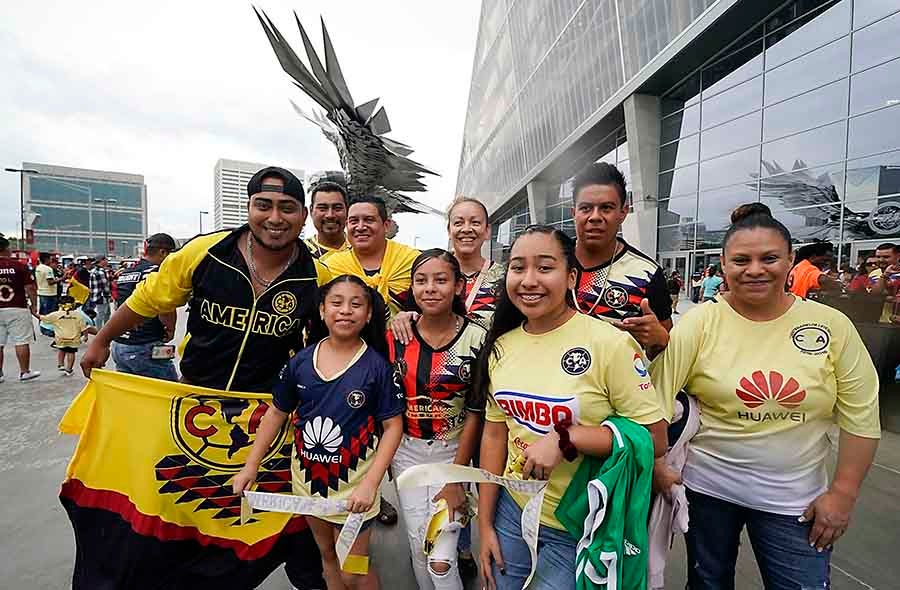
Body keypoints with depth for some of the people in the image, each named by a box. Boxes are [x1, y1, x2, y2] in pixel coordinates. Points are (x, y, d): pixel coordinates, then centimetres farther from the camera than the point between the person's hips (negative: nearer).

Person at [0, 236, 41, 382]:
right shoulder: (19, 265, -7)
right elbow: (30, 287, -7)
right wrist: (34, 305, 4)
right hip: (18, 309, -3)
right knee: (22, 342, 3)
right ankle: (24, 372, 9)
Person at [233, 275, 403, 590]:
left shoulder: (376, 366, -18)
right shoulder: (301, 361, -7)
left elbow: (393, 426, -14)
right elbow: (276, 413, 4)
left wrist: (370, 483, -21)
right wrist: (251, 466, 3)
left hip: (353, 485, -4)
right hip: (308, 477, 4)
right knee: (327, 555, 26)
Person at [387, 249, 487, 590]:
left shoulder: (476, 339, -13)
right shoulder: (397, 336, -5)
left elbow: (475, 413, -10)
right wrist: (387, 458, 2)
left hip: (454, 451, -3)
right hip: (407, 450, 3)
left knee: (441, 561, -2)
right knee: (418, 547, 15)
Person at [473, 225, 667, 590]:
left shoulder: (610, 343, -20)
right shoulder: (501, 346, -5)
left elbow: (654, 439, -15)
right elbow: (495, 435, 3)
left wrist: (564, 439, -25)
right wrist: (485, 523, 6)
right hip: (513, 512, 5)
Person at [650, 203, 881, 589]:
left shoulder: (832, 325, -7)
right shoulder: (700, 322, -14)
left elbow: (861, 415, -1)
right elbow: (656, 396, -14)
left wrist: (843, 492, -1)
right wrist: (655, 468, -14)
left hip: (796, 497, 1)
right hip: (708, 485, -1)